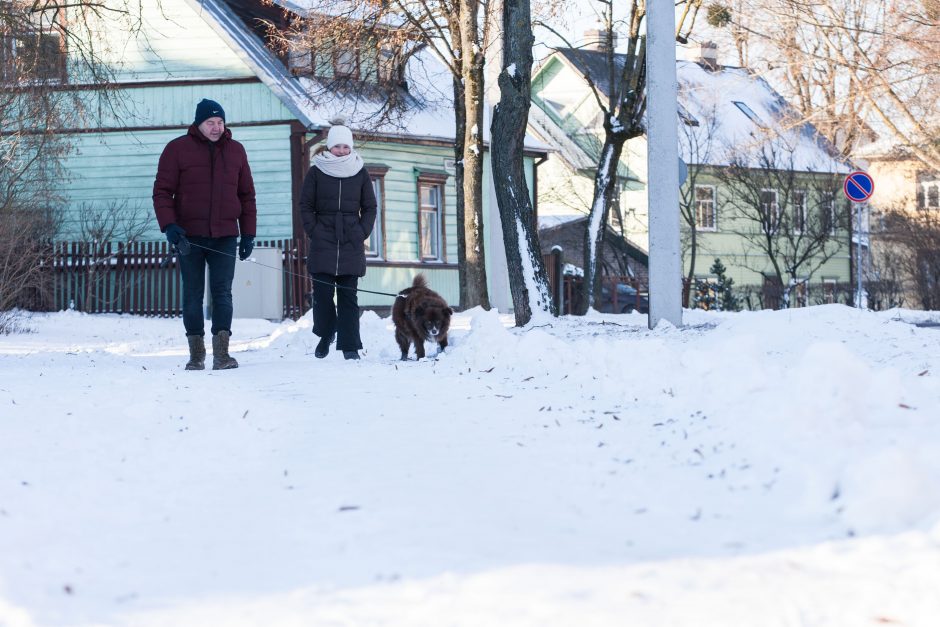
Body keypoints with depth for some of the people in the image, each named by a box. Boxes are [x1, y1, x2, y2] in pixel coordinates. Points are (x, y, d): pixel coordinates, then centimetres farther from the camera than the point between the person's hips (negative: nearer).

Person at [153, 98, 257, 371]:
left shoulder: (235, 151, 10)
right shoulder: (177, 149, 0)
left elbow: (247, 195, 14)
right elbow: (162, 191, -2)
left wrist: (248, 234, 9)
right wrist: (169, 226, -15)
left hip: (225, 236, 1)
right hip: (190, 236, -1)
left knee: (222, 293, -7)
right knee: (193, 295, 4)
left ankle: (221, 353, -10)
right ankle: (196, 354, 9)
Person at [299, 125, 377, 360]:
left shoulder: (360, 172, 8)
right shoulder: (316, 172, 4)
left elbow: (369, 207, 12)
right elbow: (306, 206, 6)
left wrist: (362, 233, 1)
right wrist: (314, 232, -4)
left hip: (351, 244, 1)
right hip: (323, 244, -1)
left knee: (348, 295, 0)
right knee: (322, 292, -3)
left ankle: (350, 345, 0)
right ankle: (326, 335, 19)